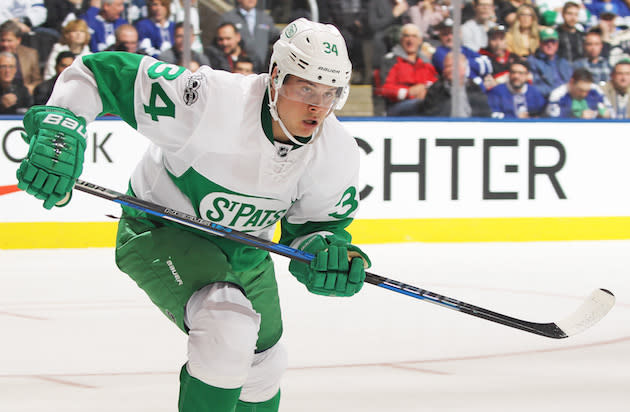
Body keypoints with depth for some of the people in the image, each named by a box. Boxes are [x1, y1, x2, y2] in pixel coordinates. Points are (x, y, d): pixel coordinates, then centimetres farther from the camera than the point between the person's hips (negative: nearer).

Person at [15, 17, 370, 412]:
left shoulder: (339, 153, -20)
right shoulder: (211, 100, -35)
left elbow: (321, 220, -4)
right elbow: (99, 72, -28)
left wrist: (330, 251, -27)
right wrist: (60, 131, -40)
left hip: (244, 249, 7)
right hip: (158, 229, -7)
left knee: (264, 364, 22)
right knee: (228, 327, -32)